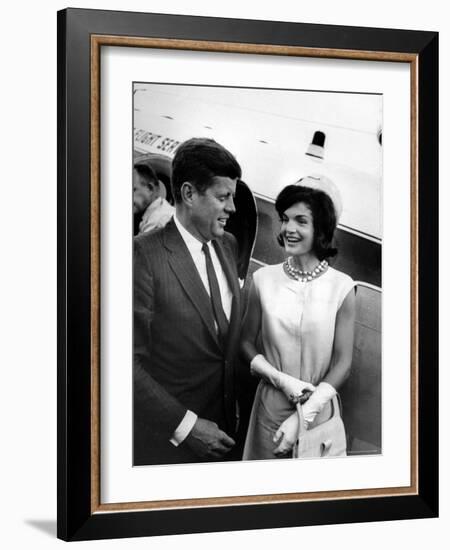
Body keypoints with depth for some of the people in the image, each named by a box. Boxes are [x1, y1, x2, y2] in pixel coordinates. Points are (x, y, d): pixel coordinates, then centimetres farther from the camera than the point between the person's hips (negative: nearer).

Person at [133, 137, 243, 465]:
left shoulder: (228, 245, 5)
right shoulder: (144, 254, -17)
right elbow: (130, 361, -19)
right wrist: (184, 426, -18)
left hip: (221, 430, 6)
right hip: (167, 439, -6)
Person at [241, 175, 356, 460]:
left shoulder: (342, 287, -11)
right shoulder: (263, 279, -5)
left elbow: (342, 364, -7)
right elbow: (247, 343, 2)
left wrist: (302, 417, -13)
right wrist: (283, 380, -14)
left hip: (318, 408, -1)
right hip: (270, 404, 1)